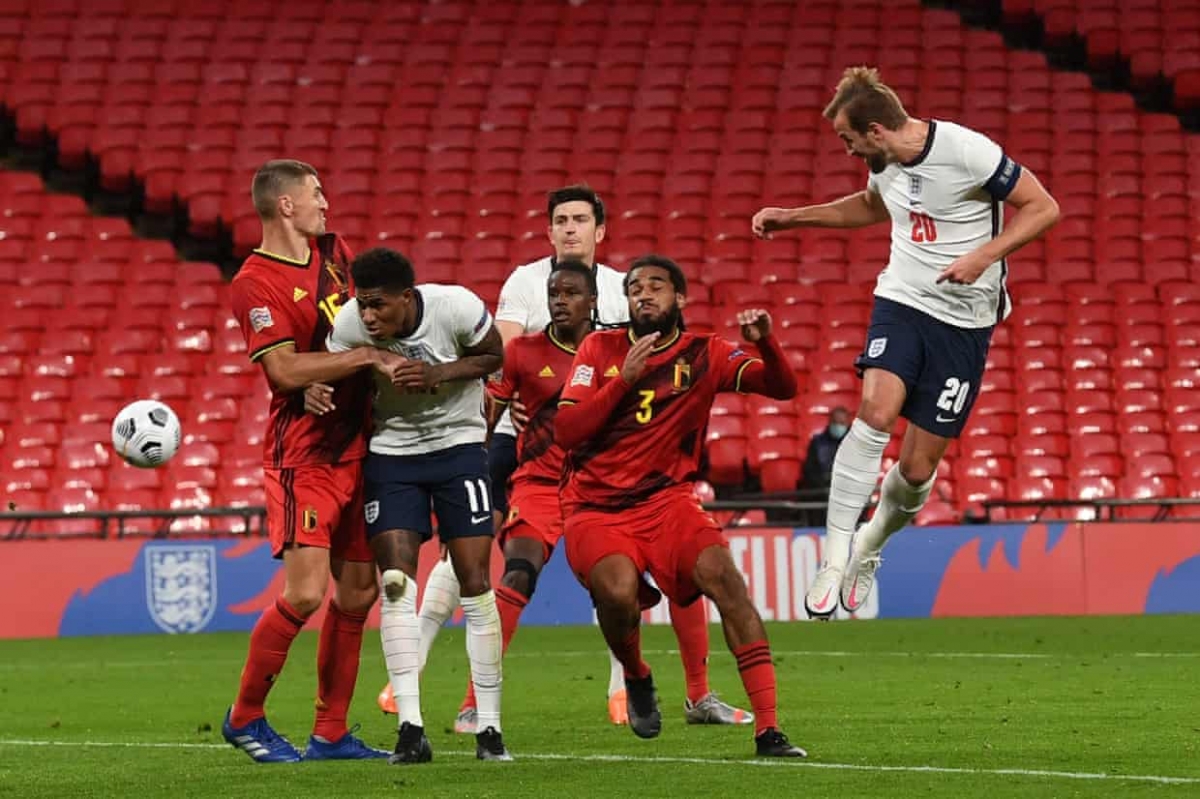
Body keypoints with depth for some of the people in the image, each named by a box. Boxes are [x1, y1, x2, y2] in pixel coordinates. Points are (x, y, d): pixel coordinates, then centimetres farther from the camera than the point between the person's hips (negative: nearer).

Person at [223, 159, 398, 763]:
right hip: (303, 455, -8)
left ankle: (330, 733, 16)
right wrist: (366, 357, -21)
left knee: (358, 591, 7)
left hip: (355, 445, 8)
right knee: (306, 593, -14)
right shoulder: (255, 283, -13)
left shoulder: (334, 252, 11)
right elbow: (286, 369, -21)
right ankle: (245, 717, 4)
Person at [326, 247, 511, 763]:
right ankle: (410, 728, -13)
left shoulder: (457, 308, -23)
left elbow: (493, 357, -5)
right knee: (396, 582, -11)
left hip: (458, 444, -1)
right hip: (391, 448, 1)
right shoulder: (350, 325, -17)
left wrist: (438, 374, -23)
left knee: (475, 580, -6)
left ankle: (490, 727, 2)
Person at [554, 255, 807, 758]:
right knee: (619, 591, -31)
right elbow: (565, 431, -5)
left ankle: (768, 730, -26)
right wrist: (624, 380, -14)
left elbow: (782, 388, -5)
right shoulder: (600, 349, 5)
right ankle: (636, 679, 5)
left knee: (723, 576, -26)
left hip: (665, 499, 1)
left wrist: (764, 343, -24)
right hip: (595, 509, -1)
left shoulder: (704, 356, 5)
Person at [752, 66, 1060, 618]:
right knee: (876, 412, -25)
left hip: (965, 320, -4)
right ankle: (836, 556, -19)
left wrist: (984, 255, -23)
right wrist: (794, 217, 22)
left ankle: (869, 550, 29)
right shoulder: (885, 161, 2)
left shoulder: (968, 152, -18)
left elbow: (1043, 208, -12)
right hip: (901, 302, 4)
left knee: (918, 467, -1)